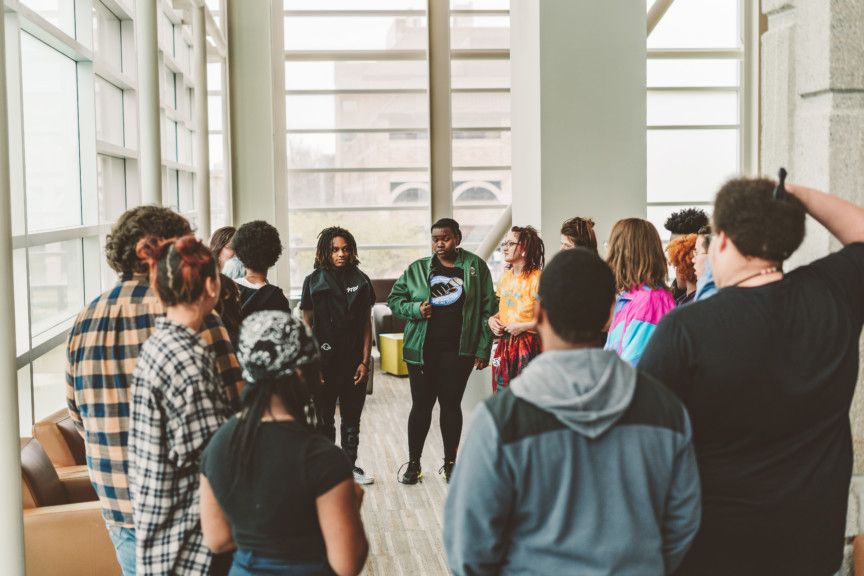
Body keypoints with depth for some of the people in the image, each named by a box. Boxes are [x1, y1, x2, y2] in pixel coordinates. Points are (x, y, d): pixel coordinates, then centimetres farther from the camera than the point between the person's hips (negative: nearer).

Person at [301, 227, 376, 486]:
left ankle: (351, 466, 25)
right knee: (325, 420, 7)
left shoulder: (361, 281, 4)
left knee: (352, 420, 12)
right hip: (324, 364, -2)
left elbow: (366, 324, 5)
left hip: (354, 364, 2)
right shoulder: (314, 282, -2)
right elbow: (307, 325, -2)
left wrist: (365, 361, -1)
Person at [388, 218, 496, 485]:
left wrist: (483, 349, -5)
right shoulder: (417, 269, 6)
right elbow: (394, 299, 12)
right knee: (421, 405, 6)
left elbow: (487, 309, 0)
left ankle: (450, 463, 20)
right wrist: (415, 309, -9)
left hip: (458, 350, -1)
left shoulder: (475, 266, 2)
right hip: (422, 350, 1)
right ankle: (413, 463, 18)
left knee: (451, 404, 7)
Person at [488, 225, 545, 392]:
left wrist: (523, 326, -17)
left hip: (528, 346, -7)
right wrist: (492, 319, 5)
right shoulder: (505, 277, 12)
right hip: (504, 345, 7)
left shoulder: (537, 278, -13)